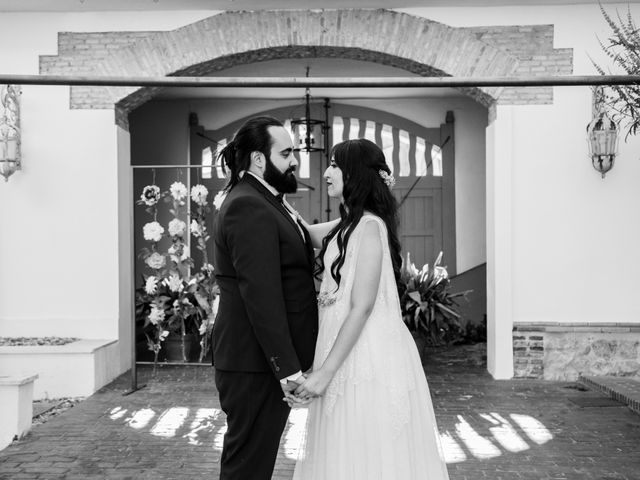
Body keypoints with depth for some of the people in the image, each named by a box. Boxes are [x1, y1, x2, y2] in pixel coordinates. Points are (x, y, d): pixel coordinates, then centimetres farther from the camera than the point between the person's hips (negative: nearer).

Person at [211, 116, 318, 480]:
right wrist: (287, 366, -23)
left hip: (265, 358, 10)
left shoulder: (262, 203, 16)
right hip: (256, 362, -10)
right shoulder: (249, 207, -17)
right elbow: (260, 295, -23)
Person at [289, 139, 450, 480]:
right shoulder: (346, 227, 12)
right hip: (349, 353, 9)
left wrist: (324, 372, -20)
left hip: (368, 358, -9)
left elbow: (361, 308, -20)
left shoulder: (369, 227, -15)